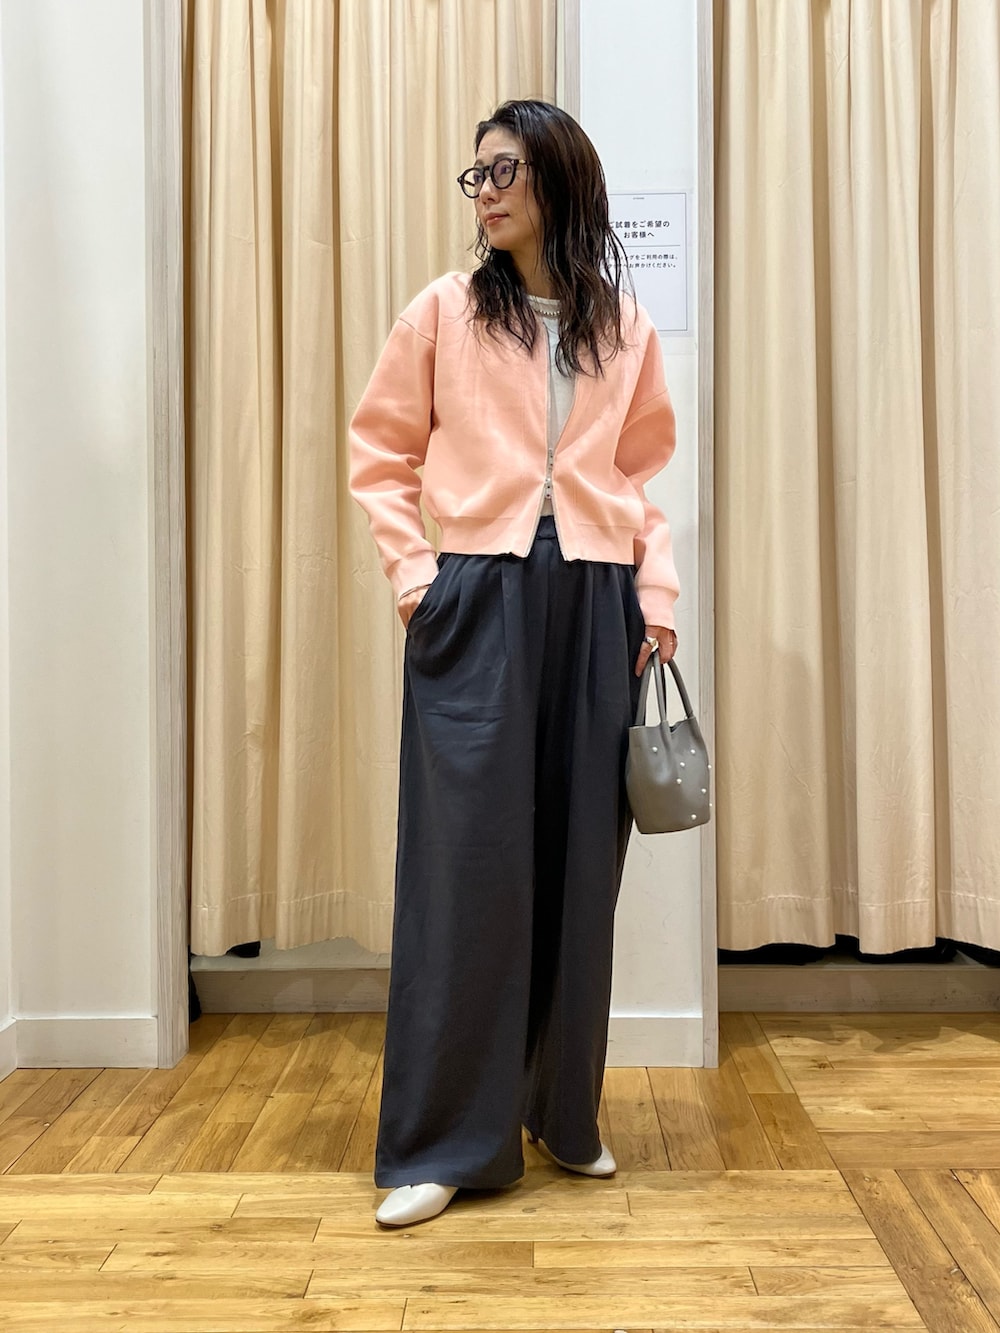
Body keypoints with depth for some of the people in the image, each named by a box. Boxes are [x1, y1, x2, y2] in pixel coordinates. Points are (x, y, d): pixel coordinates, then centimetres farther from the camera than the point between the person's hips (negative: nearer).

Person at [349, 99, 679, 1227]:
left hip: (596, 607, 3)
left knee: (579, 859, 7)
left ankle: (565, 1114, 25)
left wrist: (657, 599, 4)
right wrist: (412, 573, -4)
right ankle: (439, 1143, 8)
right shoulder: (443, 313, 6)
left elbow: (645, 477, 13)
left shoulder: (626, 329, 12)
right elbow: (380, 453, 7)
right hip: (478, 602, -2)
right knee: (468, 859, -5)